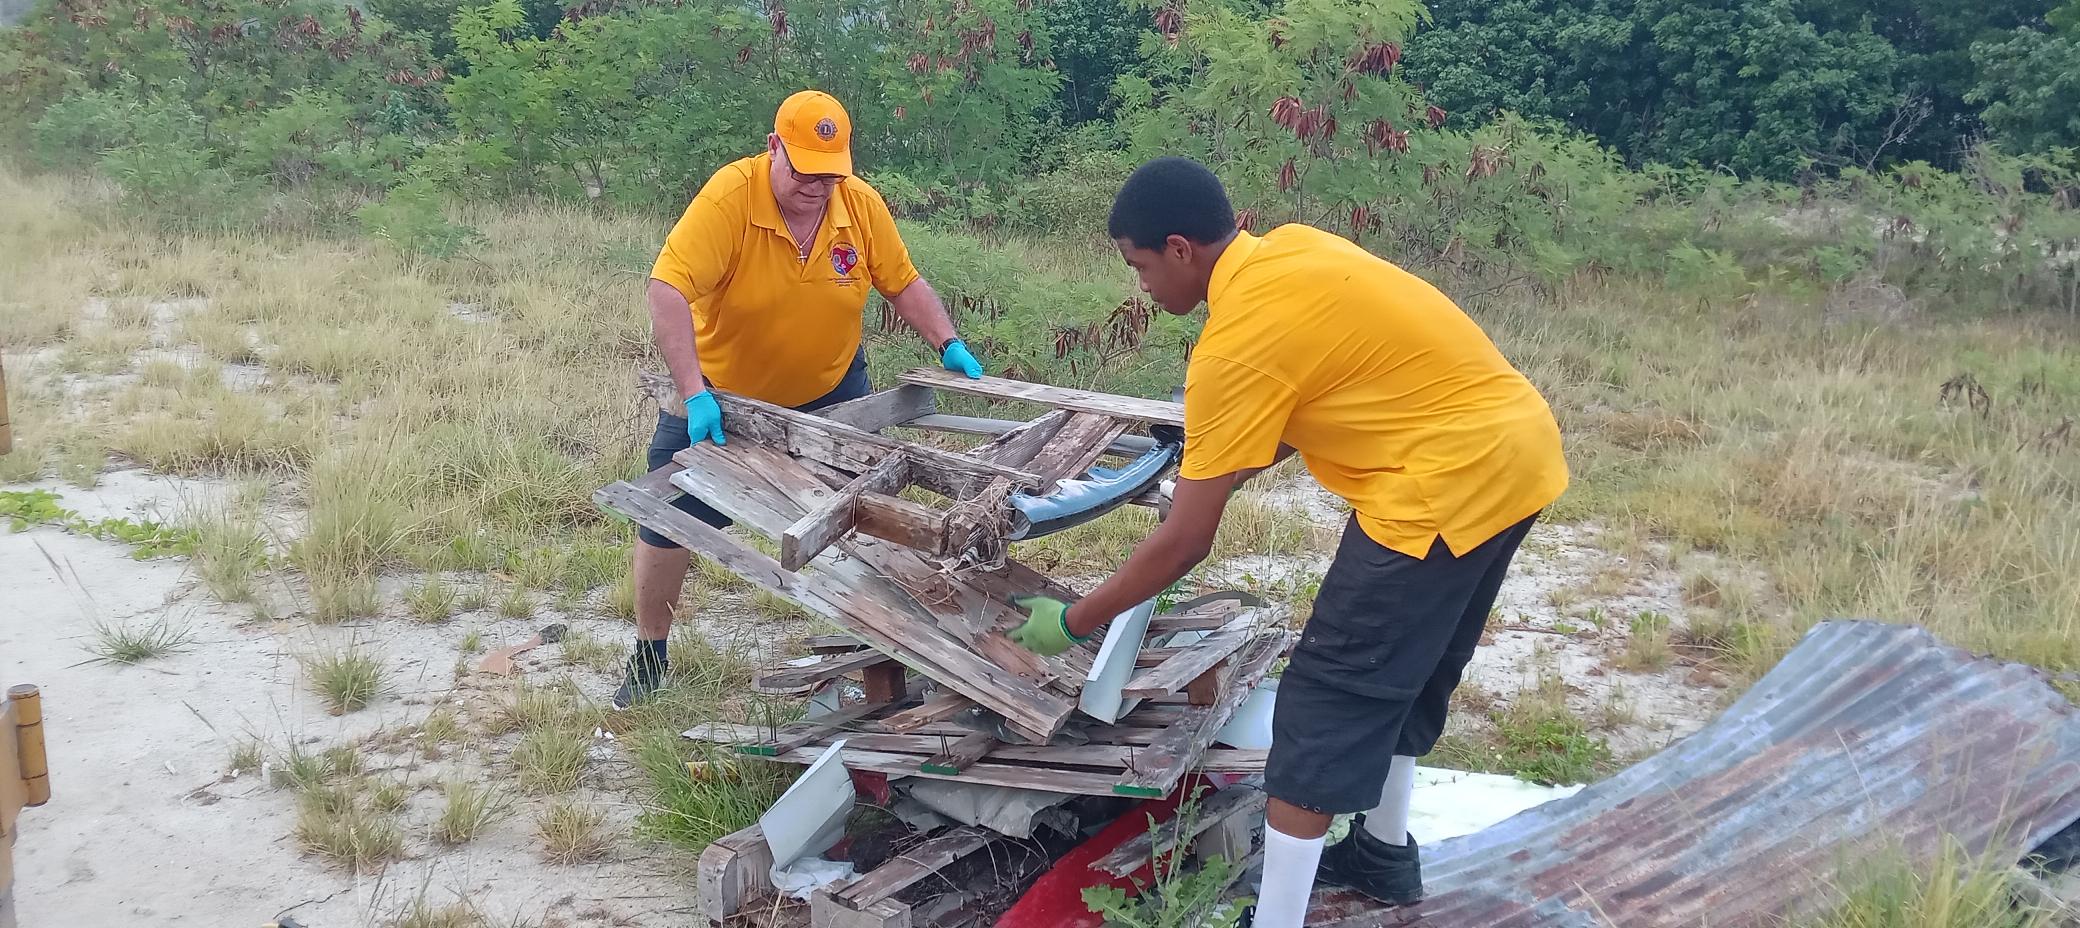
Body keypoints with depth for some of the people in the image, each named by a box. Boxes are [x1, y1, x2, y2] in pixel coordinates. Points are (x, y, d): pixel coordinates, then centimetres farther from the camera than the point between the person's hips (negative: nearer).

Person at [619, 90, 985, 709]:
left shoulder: (863, 205, -15)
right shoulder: (729, 197, -27)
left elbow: (903, 283, -1)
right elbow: (667, 292, -35)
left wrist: (950, 345, -16)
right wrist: (694, 394, -43)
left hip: (829, 390, 3)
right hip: (721, 393, -2)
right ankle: (649, 656, 25)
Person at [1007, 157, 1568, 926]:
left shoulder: (1235, 343, -16)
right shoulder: (1290, 248, 8)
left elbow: (1185, 543, -13)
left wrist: (1072, 622, -1)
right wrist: (1217, 464, 19)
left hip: (1450, 480, -10)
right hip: (1515, 444, 10)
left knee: (1325, 703, -2)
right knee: (1406, 672, 25)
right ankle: (1384, 851, 43)